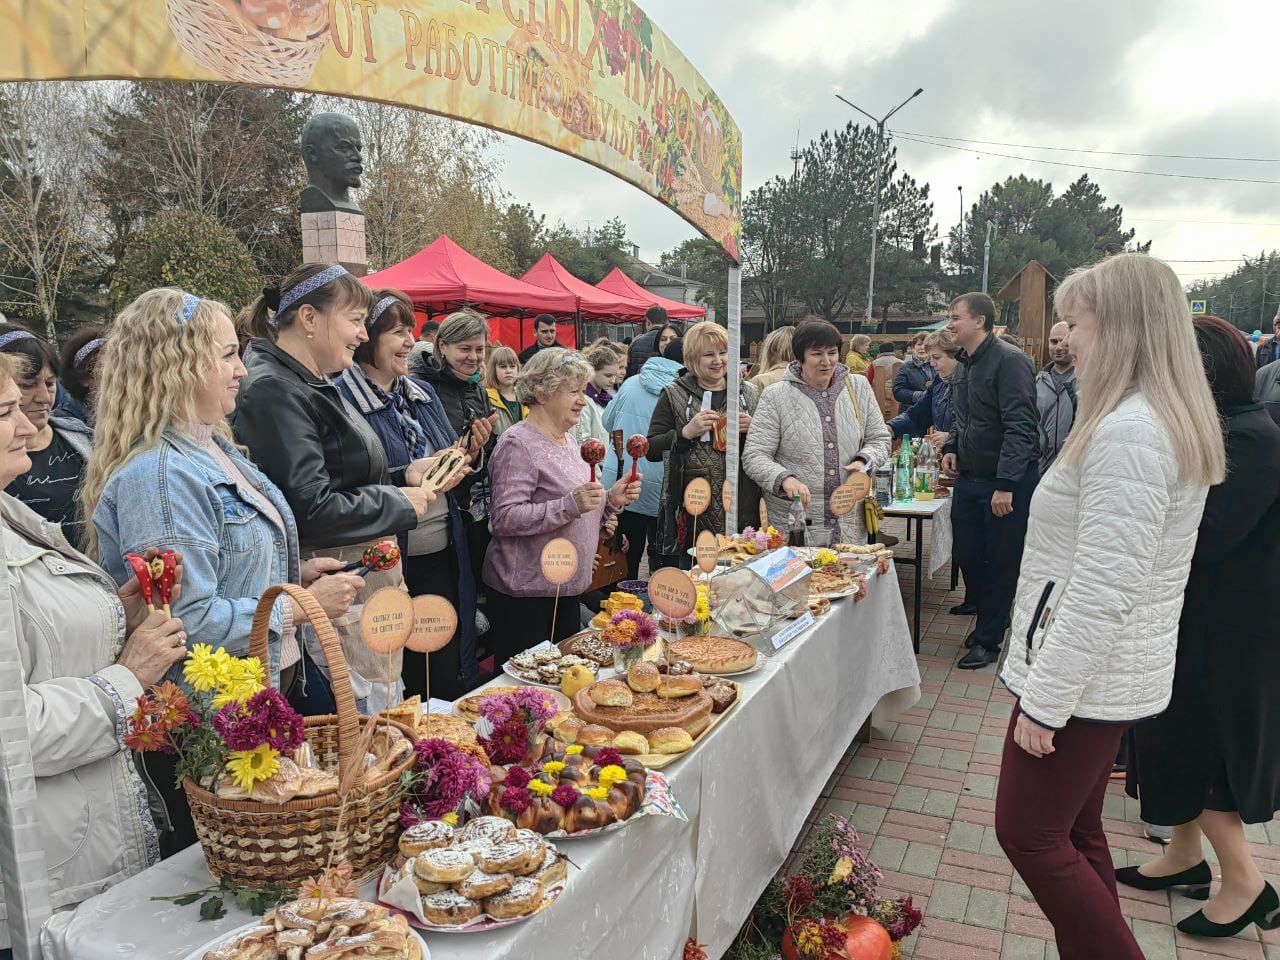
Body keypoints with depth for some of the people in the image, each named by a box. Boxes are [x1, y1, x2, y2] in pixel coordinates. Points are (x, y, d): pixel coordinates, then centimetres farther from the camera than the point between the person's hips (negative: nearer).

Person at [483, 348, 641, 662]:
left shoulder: (567, 440, 13)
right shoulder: (519, 444, -15)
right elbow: (505, 518, -23)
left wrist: (610, 499, 5)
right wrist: (570, 505, -29)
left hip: (567, 588, 9)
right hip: (526, 592, -9)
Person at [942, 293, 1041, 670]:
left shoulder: (1010, 361, -16)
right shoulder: (964, 364, 12)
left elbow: (1020, 428, -21)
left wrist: (1006, 484, -25)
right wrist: (951, 448, 8)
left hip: (1007, 483, -8)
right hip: (969, 478, 8)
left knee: (1001, 563, 5)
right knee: (967, 555, 13)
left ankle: (988, 640, 17)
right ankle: (987, 619, 33)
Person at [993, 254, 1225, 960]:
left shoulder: (1127, 433, -24)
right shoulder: (1174, 422, 10)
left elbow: (1102, 593, -27)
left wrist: (1043, 703, -20)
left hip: (1085, 680, -10)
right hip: (1113, 675, 10)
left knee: (1028, 834, 5)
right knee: (1076, 833, 20)